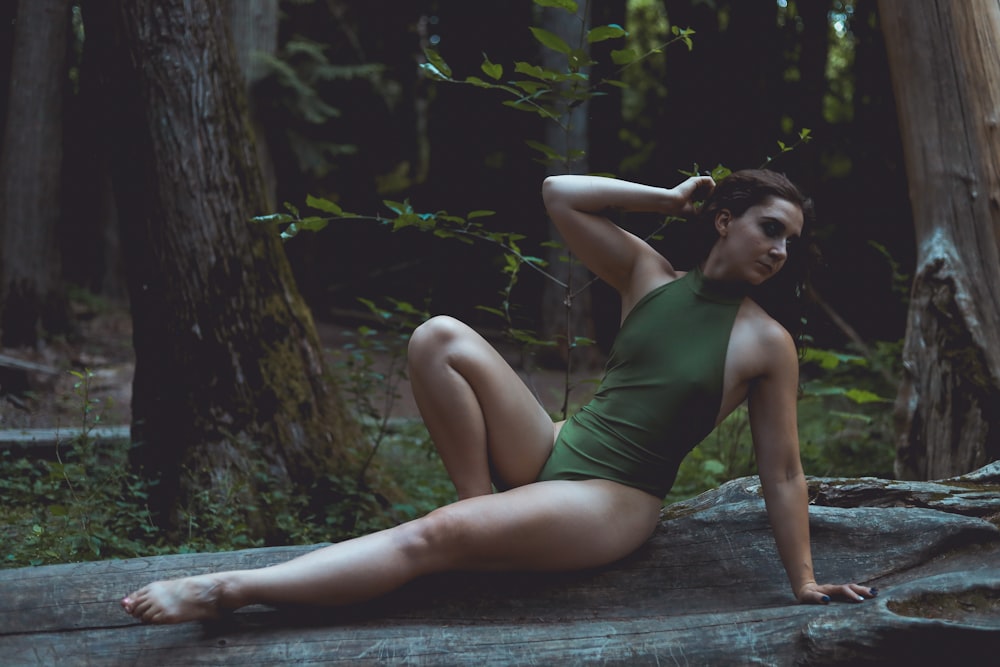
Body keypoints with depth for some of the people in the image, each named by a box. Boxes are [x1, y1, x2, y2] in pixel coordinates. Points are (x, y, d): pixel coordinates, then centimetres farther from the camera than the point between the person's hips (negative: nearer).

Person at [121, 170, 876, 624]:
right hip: (551, 452, 6)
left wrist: (805, 583, -2)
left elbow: (783, 473, -2)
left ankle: (231, 590, -30)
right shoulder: (650, 274, 7)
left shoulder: (766, 343, -4)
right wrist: (667, 199, 4)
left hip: (613, 505, -5)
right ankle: (481, 503, -10)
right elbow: (559, 194, 6)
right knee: (441, 338, -15)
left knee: (438, 536, -30)